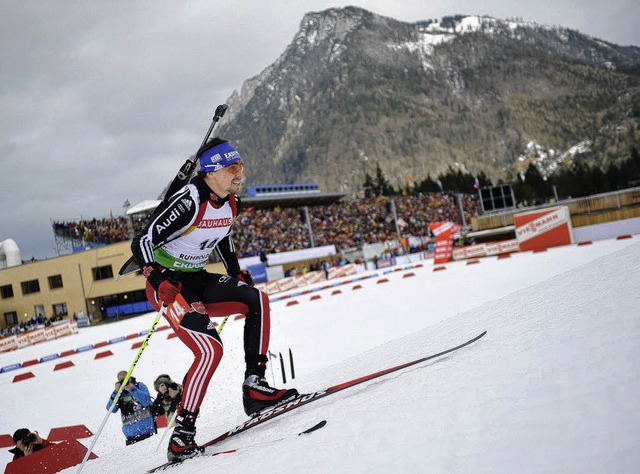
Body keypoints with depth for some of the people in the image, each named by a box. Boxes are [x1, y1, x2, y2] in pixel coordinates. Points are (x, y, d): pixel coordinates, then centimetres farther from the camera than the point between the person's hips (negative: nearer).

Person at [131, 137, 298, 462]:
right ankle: (181, 436, -16)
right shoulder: (188, 202, -23)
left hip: (199, 280, 8)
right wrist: (157, 279, -36)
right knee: (210, 349, -22)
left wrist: (237, 273, 16)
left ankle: (254, 386, -8)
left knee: (257, 300, -12)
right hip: (168, 284, -8)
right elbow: (141, 243, -23)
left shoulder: (230, 203, 2)